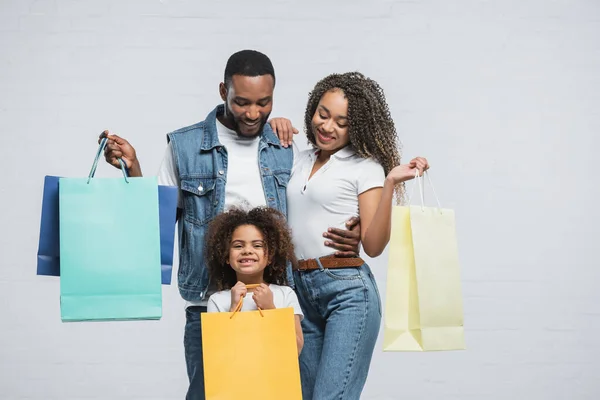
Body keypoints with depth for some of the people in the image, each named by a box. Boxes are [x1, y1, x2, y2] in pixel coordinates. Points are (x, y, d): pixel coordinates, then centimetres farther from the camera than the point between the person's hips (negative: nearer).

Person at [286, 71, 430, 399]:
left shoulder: (365, 167, -1)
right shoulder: (299, 161, 14)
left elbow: (373, 246, -9)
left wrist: (389, 185, -19)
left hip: (348, 290, -6)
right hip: (301, 290, 6)